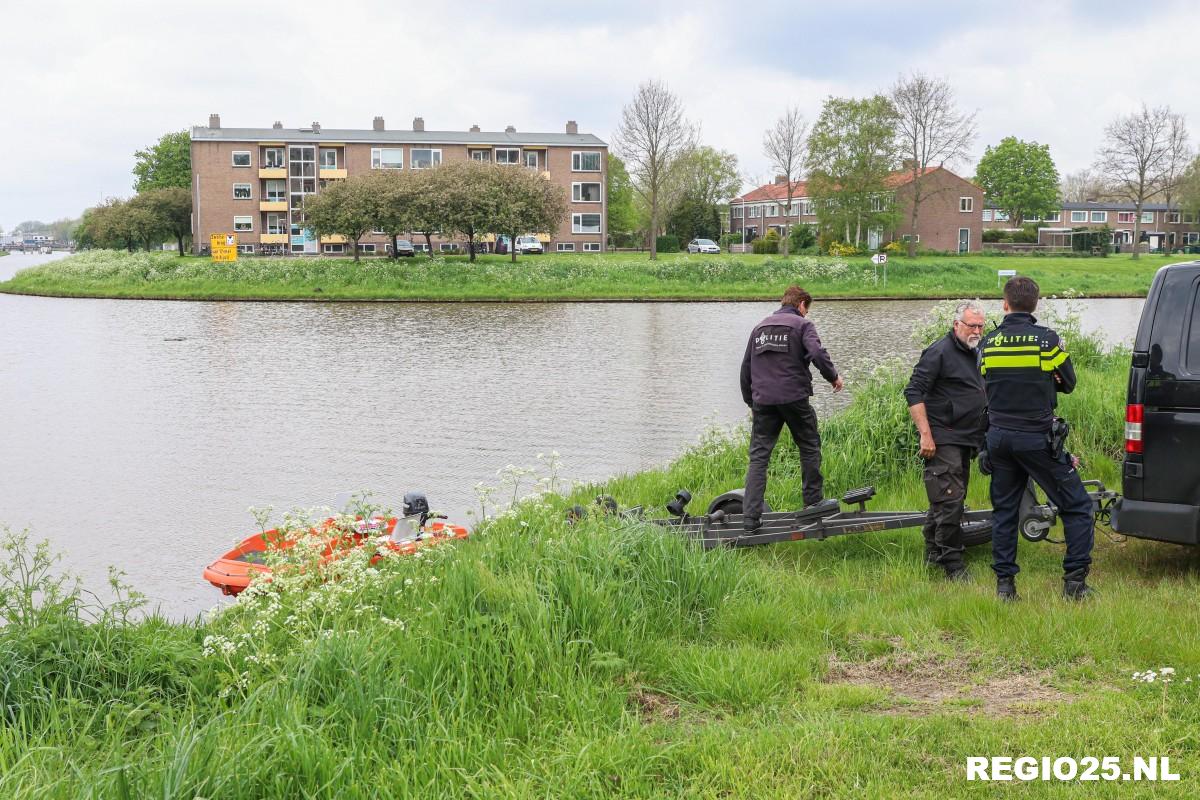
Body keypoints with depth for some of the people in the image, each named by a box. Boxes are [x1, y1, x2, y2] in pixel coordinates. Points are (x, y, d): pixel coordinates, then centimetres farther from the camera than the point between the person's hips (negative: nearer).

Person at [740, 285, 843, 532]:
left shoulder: (760, 327, 18)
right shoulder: (802, 324, 2)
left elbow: (746, 368, 19)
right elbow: (817, 353, -16)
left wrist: (751, 402, 25)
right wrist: (833, 376, 0)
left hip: (763, 401, 4)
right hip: (794, 398, -4)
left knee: (758, 456, 2)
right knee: (809, 448, 15)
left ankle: (751, 516, -8)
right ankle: (814, 504, 18)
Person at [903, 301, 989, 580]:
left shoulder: (974, 354, 17)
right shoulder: (939, 352, -11)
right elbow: (913, 392, -16)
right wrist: (926, 435, -21)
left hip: (965, 440, 9)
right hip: (943, 440, -9)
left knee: (948, 498, 14)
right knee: (950, 498, -12)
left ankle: (933, 553, 24)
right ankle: (952, 563, -8)